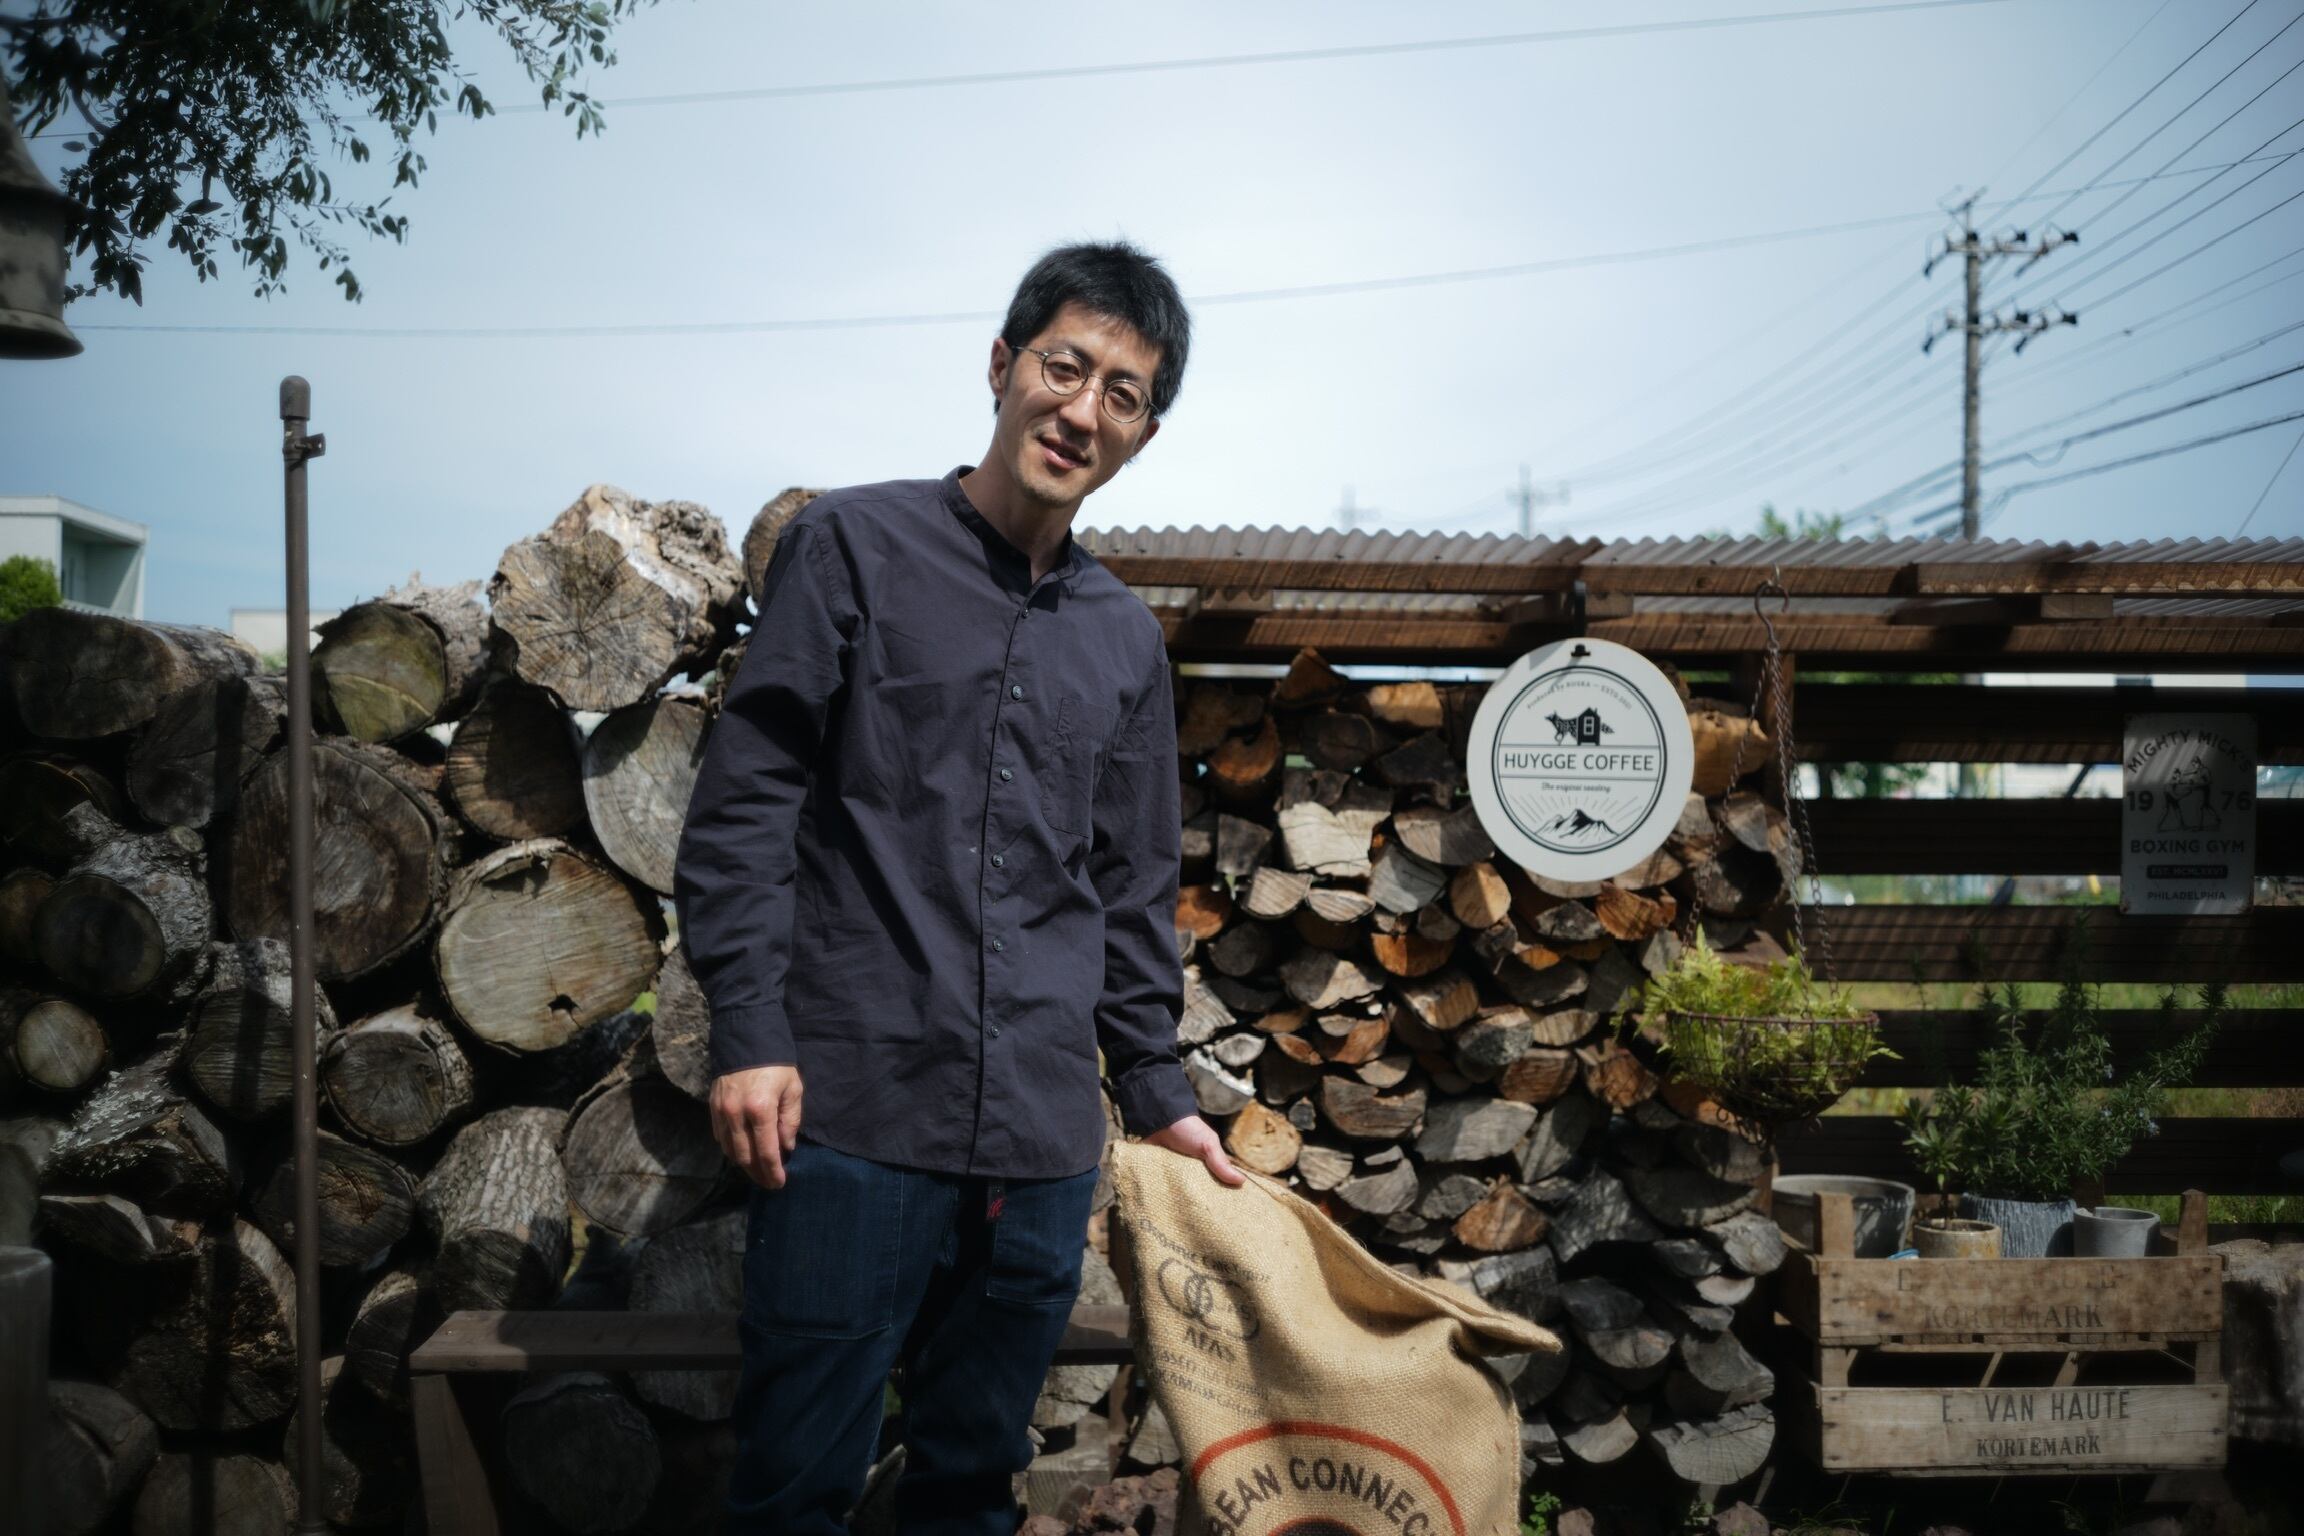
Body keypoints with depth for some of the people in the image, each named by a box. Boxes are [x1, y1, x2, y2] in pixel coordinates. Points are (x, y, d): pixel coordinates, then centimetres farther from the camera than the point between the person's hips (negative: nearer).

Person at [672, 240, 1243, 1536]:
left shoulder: (1127, 638, 14)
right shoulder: (856, 546, 1)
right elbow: (746, 801, -4)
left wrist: (1156, 1086, 17)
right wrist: (748, 1030, -11)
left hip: (1045, 1141, 5)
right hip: (856, 1114, -4)